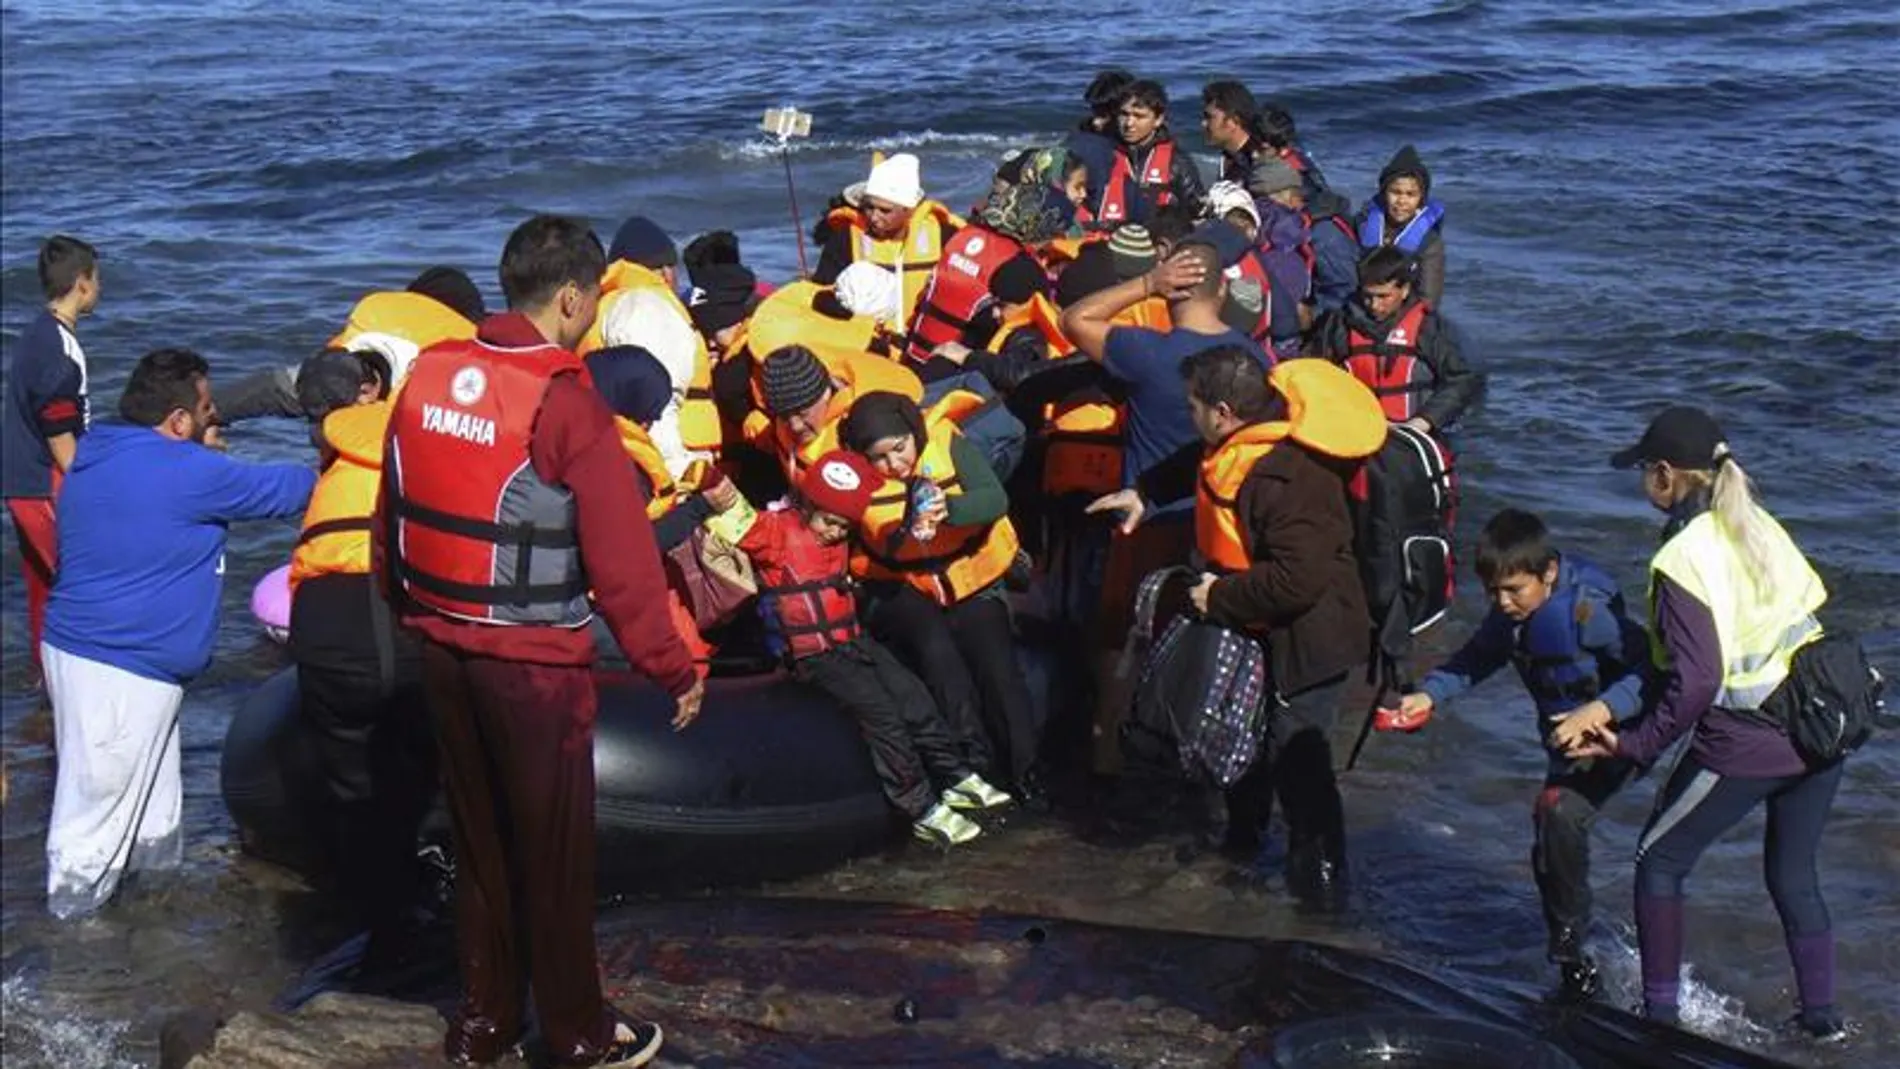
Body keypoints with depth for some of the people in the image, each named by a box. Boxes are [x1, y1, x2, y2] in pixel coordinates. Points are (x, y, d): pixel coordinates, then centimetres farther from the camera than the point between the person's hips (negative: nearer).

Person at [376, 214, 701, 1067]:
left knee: (478, 837, 19)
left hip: (440, 645, 6)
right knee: (554, 848, 8)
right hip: (534, 660, -6)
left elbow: (392, 515, 10)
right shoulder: (565, 404, -18)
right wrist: (673, 669, -9)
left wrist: (407, 610, 23)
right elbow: (621, 558, -17)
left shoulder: (429, 376, 1)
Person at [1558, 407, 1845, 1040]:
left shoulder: (1682, 560, -18)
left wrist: (1633, 744, -12)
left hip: (1744, 745, -7)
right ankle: (1822, 1016, 26)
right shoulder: (1760, 526, 4)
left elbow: (1696, 683, -22)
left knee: (1659, 863, 12)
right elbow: (1812, 600, 13)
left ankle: (1660, 1013, 16)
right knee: (1794, 875, 21)